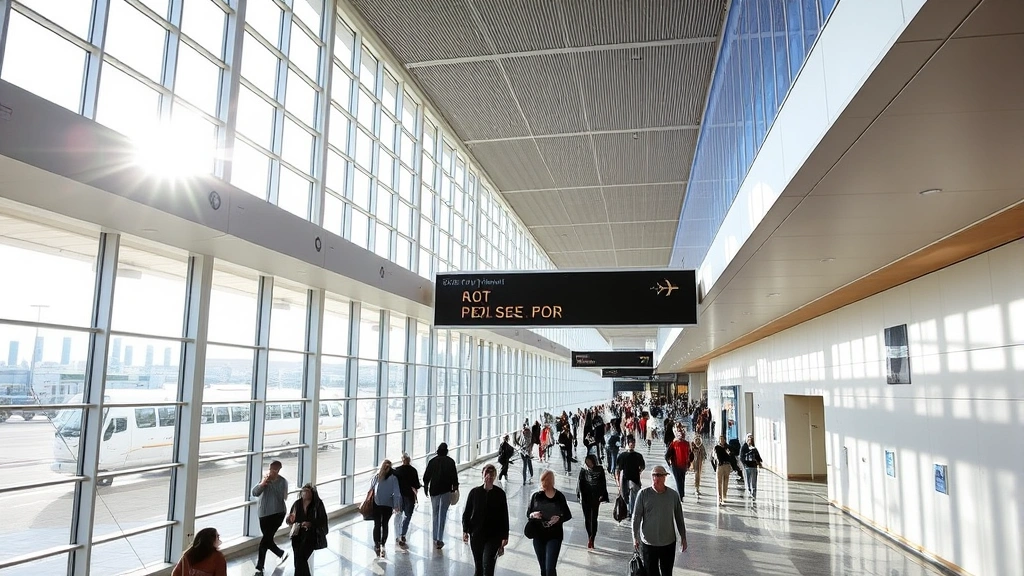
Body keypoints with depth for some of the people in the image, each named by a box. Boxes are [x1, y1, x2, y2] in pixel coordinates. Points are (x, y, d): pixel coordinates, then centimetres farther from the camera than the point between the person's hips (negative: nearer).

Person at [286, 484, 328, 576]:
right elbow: (289, 520, 10)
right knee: (298, 560, -1)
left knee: (300, 558, -19)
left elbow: (323, 520, -8)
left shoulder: (318, 504, -3)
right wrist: (290, 519, -13)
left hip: (311, 535, -4)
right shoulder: (297, 504, 6)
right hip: (297, 536, 4)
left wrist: (311, 524, -23)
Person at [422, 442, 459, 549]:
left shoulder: (432, 461, 1)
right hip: (446, 490, -2)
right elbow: (454, 477, -5)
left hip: (434, 490, 2)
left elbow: (426, 476, 3)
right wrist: (455, 487, 6)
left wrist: (426, 487, 15)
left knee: (435, 513, 15)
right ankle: (439, 539, -6)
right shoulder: (450, 462, -3)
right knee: (443, 514, 2)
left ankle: (435, 537, 17)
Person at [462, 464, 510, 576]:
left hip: (493, 536, -2)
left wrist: (505, 536, 0)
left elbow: (504, 516, 1)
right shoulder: (475, 492, -1)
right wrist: (465, 530, -6)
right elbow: (466, 513, 5)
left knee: (488, 565, -14)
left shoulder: (500, 493, -2)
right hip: (476, 535, 2)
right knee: (478, 566, 12)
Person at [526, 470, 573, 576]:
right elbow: (528, 514, 7)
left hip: (554, 536, -3)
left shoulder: (559, 496, -4)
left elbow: (568, 515, 3)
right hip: (538, 536, 3)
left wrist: (559, 518, -17)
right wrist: (533, 515, -16)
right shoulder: (536, 496, 1)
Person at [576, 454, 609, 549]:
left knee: (593, 518, -5)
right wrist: (580, 495, -6)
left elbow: (603, 483, 1)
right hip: (585, 497, 1)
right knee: (587, 518, 6)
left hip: (595, 497, -1)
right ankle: (590, 538, 20)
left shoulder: (599, 469, -3)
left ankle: (591, 539, -4)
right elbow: (580, 483, 2)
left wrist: (602, 495, -4)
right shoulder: (583, 470, -2)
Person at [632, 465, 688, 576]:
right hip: (648, 543, -1)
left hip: (668, 543, 2)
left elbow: (679, 518, 5)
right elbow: (636, 517, -3)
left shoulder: (673, 495, -5)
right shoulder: (643, 494, -10)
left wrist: (683, 538, 9)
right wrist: (635, 537, -2)